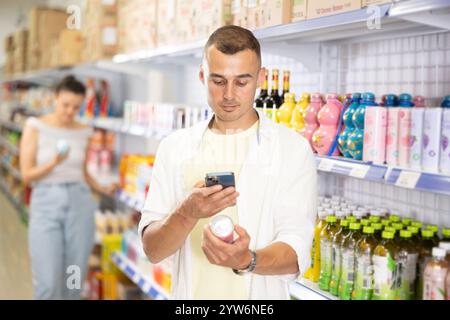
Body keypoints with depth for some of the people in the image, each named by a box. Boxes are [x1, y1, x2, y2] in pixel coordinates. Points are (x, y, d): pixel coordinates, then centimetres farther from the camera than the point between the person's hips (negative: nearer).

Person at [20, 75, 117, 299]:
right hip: (46, 205, -3)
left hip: (80, 204, 3)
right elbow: (27, 174, -6)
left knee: (75, 280, 6)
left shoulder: (84, 132, 7)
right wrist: (54, 163, -22)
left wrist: (103, 189, 5)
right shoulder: (35, 127, -3)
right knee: (48, 282, -7)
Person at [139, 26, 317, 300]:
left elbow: (296, 256, -10)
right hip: (190, 291, 2)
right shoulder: (174, 148, 2)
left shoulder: (292, 148, -4)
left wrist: (246, 261, -28)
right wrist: (188, 212, -21)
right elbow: (152, 250, -3)